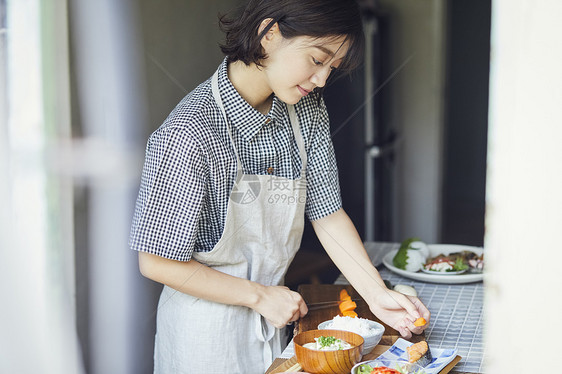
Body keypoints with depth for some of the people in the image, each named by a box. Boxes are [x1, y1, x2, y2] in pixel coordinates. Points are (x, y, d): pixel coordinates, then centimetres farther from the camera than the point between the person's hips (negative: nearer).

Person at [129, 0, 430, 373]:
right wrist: (260, 296, -15)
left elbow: (327, 213, 1)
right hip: (207, 324, -6)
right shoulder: (190, 133, -27)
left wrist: (377, 294, -8)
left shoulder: (307, 110, -6)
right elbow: (158, 263, -21)